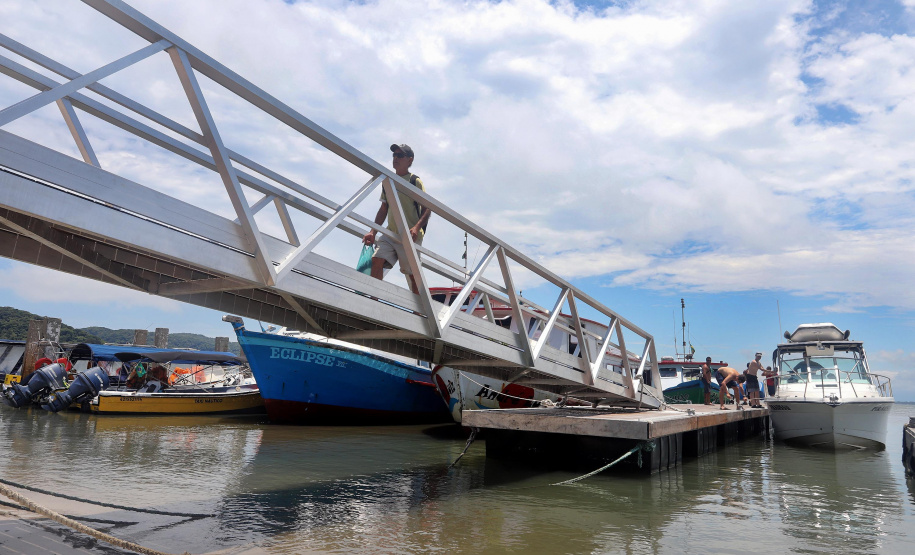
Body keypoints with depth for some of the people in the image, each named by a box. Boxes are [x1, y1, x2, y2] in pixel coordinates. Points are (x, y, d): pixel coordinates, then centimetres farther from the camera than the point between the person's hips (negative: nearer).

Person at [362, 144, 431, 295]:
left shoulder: (415, 181, -2)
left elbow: (427, 208, -8)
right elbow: (383, 209, 18)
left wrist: (417, 227, -25)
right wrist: (373, 232, 9)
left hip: (410, 236, -5)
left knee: (413, 274, 0)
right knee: (376, 260, -17)